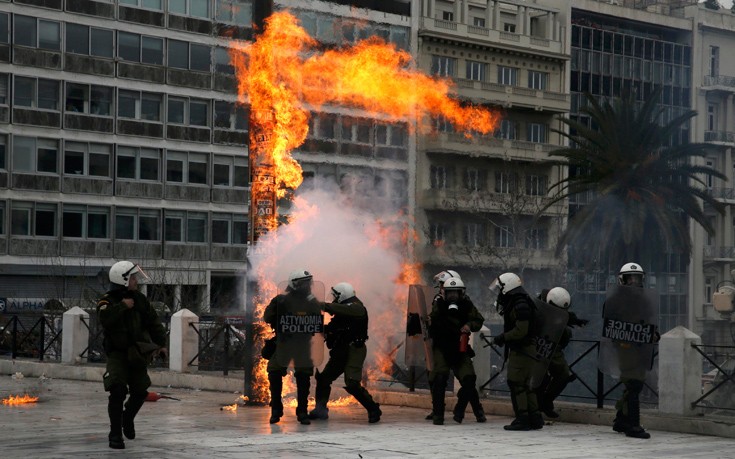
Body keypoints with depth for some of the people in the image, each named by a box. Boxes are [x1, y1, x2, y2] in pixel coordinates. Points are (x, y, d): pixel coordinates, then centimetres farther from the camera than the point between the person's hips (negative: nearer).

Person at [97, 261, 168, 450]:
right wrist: (122, 306, -26)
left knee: (140, 392, 9)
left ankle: (128, 418, 40)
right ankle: (115, 434, -12)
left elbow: (153, 322, 12)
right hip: (117, 353, -5)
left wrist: (161, 343, 8)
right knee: (118, 391, -19)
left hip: (137, 354, 5)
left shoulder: (139, 299, 4)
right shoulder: (107, 301, -10)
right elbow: (105, 318, -31)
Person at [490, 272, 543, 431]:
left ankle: (522, 419, -7)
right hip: (518, 350, 11)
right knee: (524, 385, 13)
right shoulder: (514, 304, 16)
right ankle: (535, 418, 17)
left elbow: (521, 331, -24)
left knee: (516, 384, -8)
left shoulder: (521, 306, -18)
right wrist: (503, 338, 9)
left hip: (522, 350, -11)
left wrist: (502, 337, -16)